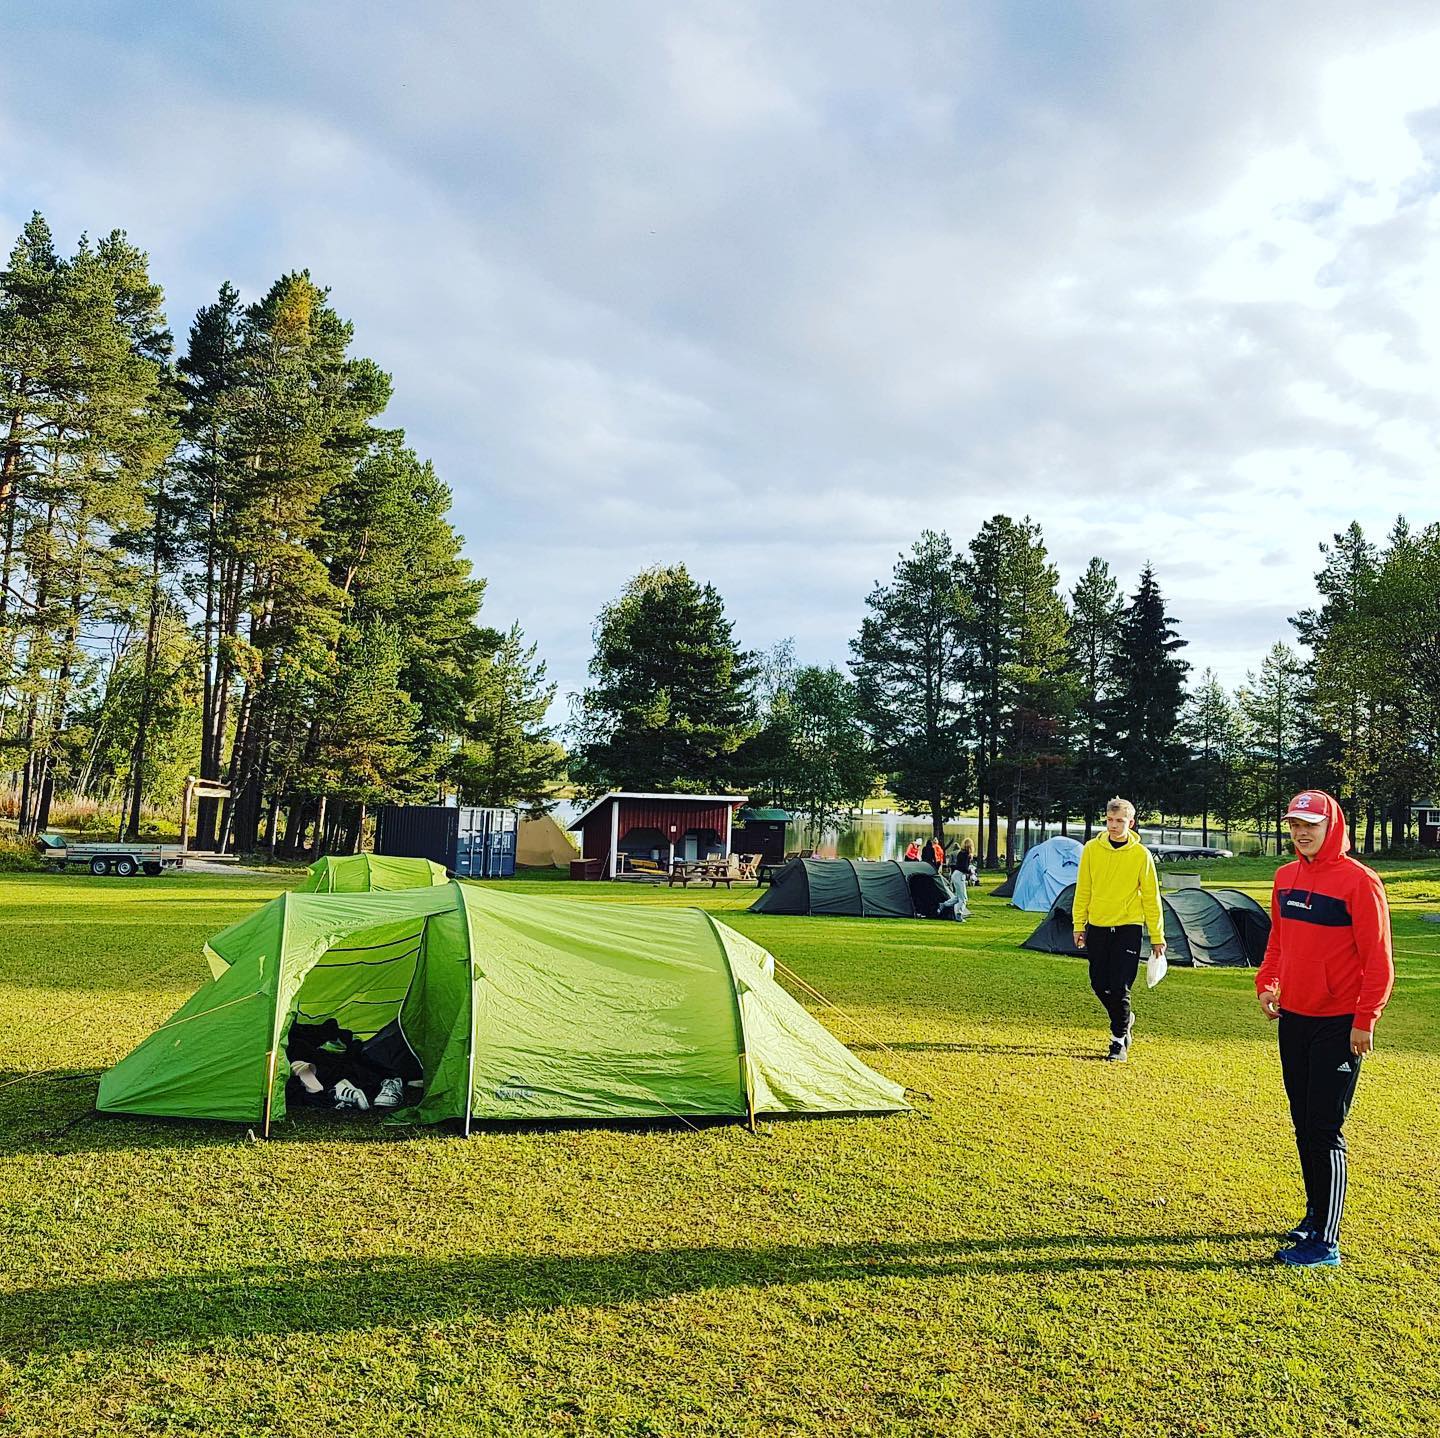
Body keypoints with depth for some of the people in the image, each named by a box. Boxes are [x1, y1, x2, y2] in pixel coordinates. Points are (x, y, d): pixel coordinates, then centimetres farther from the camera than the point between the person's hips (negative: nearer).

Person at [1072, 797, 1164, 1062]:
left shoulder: (1140, 854, -7)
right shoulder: (1092, 849, 0)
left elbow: (1151, 897, -2)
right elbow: (1083, 890, 7)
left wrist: (1157, 936, -1)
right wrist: (1079, 925, 7)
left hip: (1127, 927, -3)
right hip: (1097, 926, 3)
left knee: (1119, 987, -7)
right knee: (1099, 984, 7)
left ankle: (1119, 1042, 8)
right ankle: (1125, 1018, 35)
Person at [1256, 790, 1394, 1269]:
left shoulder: (1359, 882, -13)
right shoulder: (1286, 877, 8)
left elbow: (1378, 960, -13)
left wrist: (1364, 1021, -17)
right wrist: (1267, 983, 6)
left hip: (1338, 1026, -7)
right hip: (1293, 1019, 7)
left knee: (1324, 1131, -5)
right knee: (1303, 1126, 15)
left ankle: (1326, 1243, 3)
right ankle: (1315, 1215, 31)